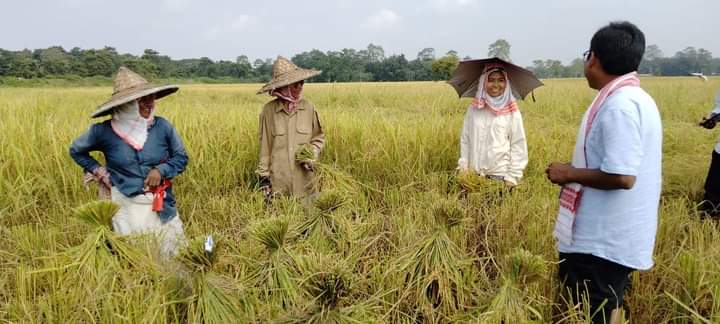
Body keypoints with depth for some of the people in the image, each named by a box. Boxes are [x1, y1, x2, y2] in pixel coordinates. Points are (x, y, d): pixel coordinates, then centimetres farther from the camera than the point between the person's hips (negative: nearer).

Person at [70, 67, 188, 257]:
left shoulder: (162, 126, -8)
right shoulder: (104, 131, -9)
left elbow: (181, 158, 4)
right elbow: (76, 151, 11)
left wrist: (161, 170, -14)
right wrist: (98, 171, 0)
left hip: (160, 205, 1)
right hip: (126, 206, -1)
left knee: (174, 252, 10)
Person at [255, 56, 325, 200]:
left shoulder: (308, 107, -1)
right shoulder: (268, 110, -6)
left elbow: (318, 137, 12)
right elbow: (264, 145, 1)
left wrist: (312, 154, -7)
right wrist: (263, 177, 0)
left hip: (304, 179, 2)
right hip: (278, 179, -1)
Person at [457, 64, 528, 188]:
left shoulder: (512, 112, -4)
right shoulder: (473, 109, 2)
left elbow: (518, 145, -3)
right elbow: (465, 139, 6)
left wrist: (513, 176, -7)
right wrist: (463, 167, 1)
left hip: (501, 175, -2)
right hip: (475, 174, 2)